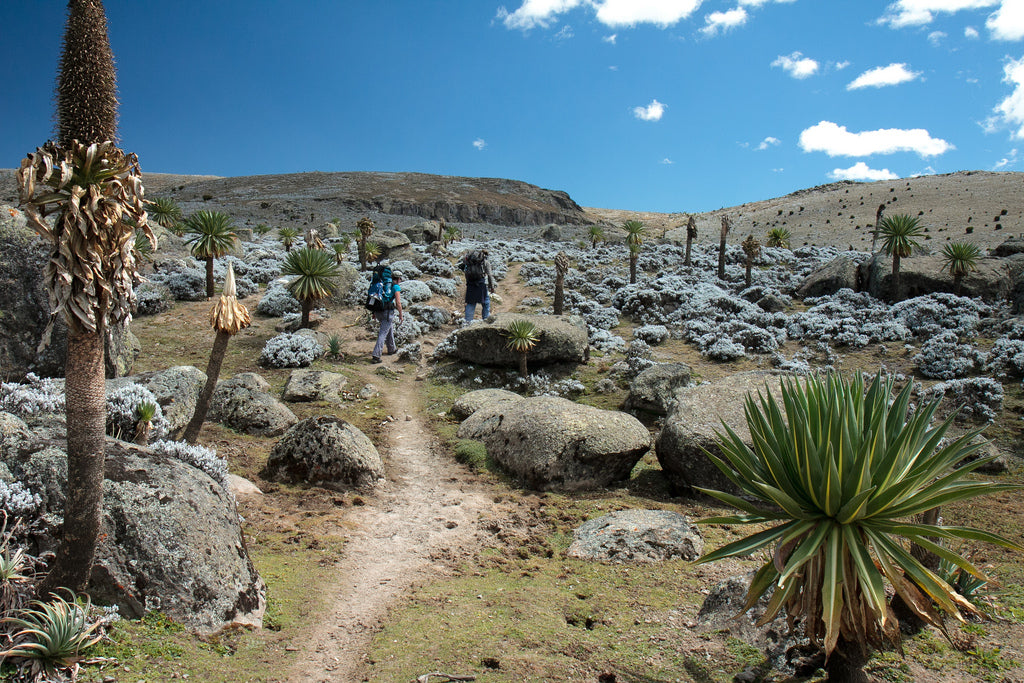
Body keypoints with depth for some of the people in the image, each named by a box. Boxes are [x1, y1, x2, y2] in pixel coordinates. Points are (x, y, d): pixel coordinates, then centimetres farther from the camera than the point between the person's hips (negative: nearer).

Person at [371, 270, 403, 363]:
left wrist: (374, 313, 25)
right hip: (388, 312, -8)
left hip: (378, 311, 8)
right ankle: (376, 356, -16)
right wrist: (400, 314, 0)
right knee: (383, 333, -8)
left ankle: (391, 349, 41)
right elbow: (398, 302, -11)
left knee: (390, 328, 29)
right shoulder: (396, 287, -3)